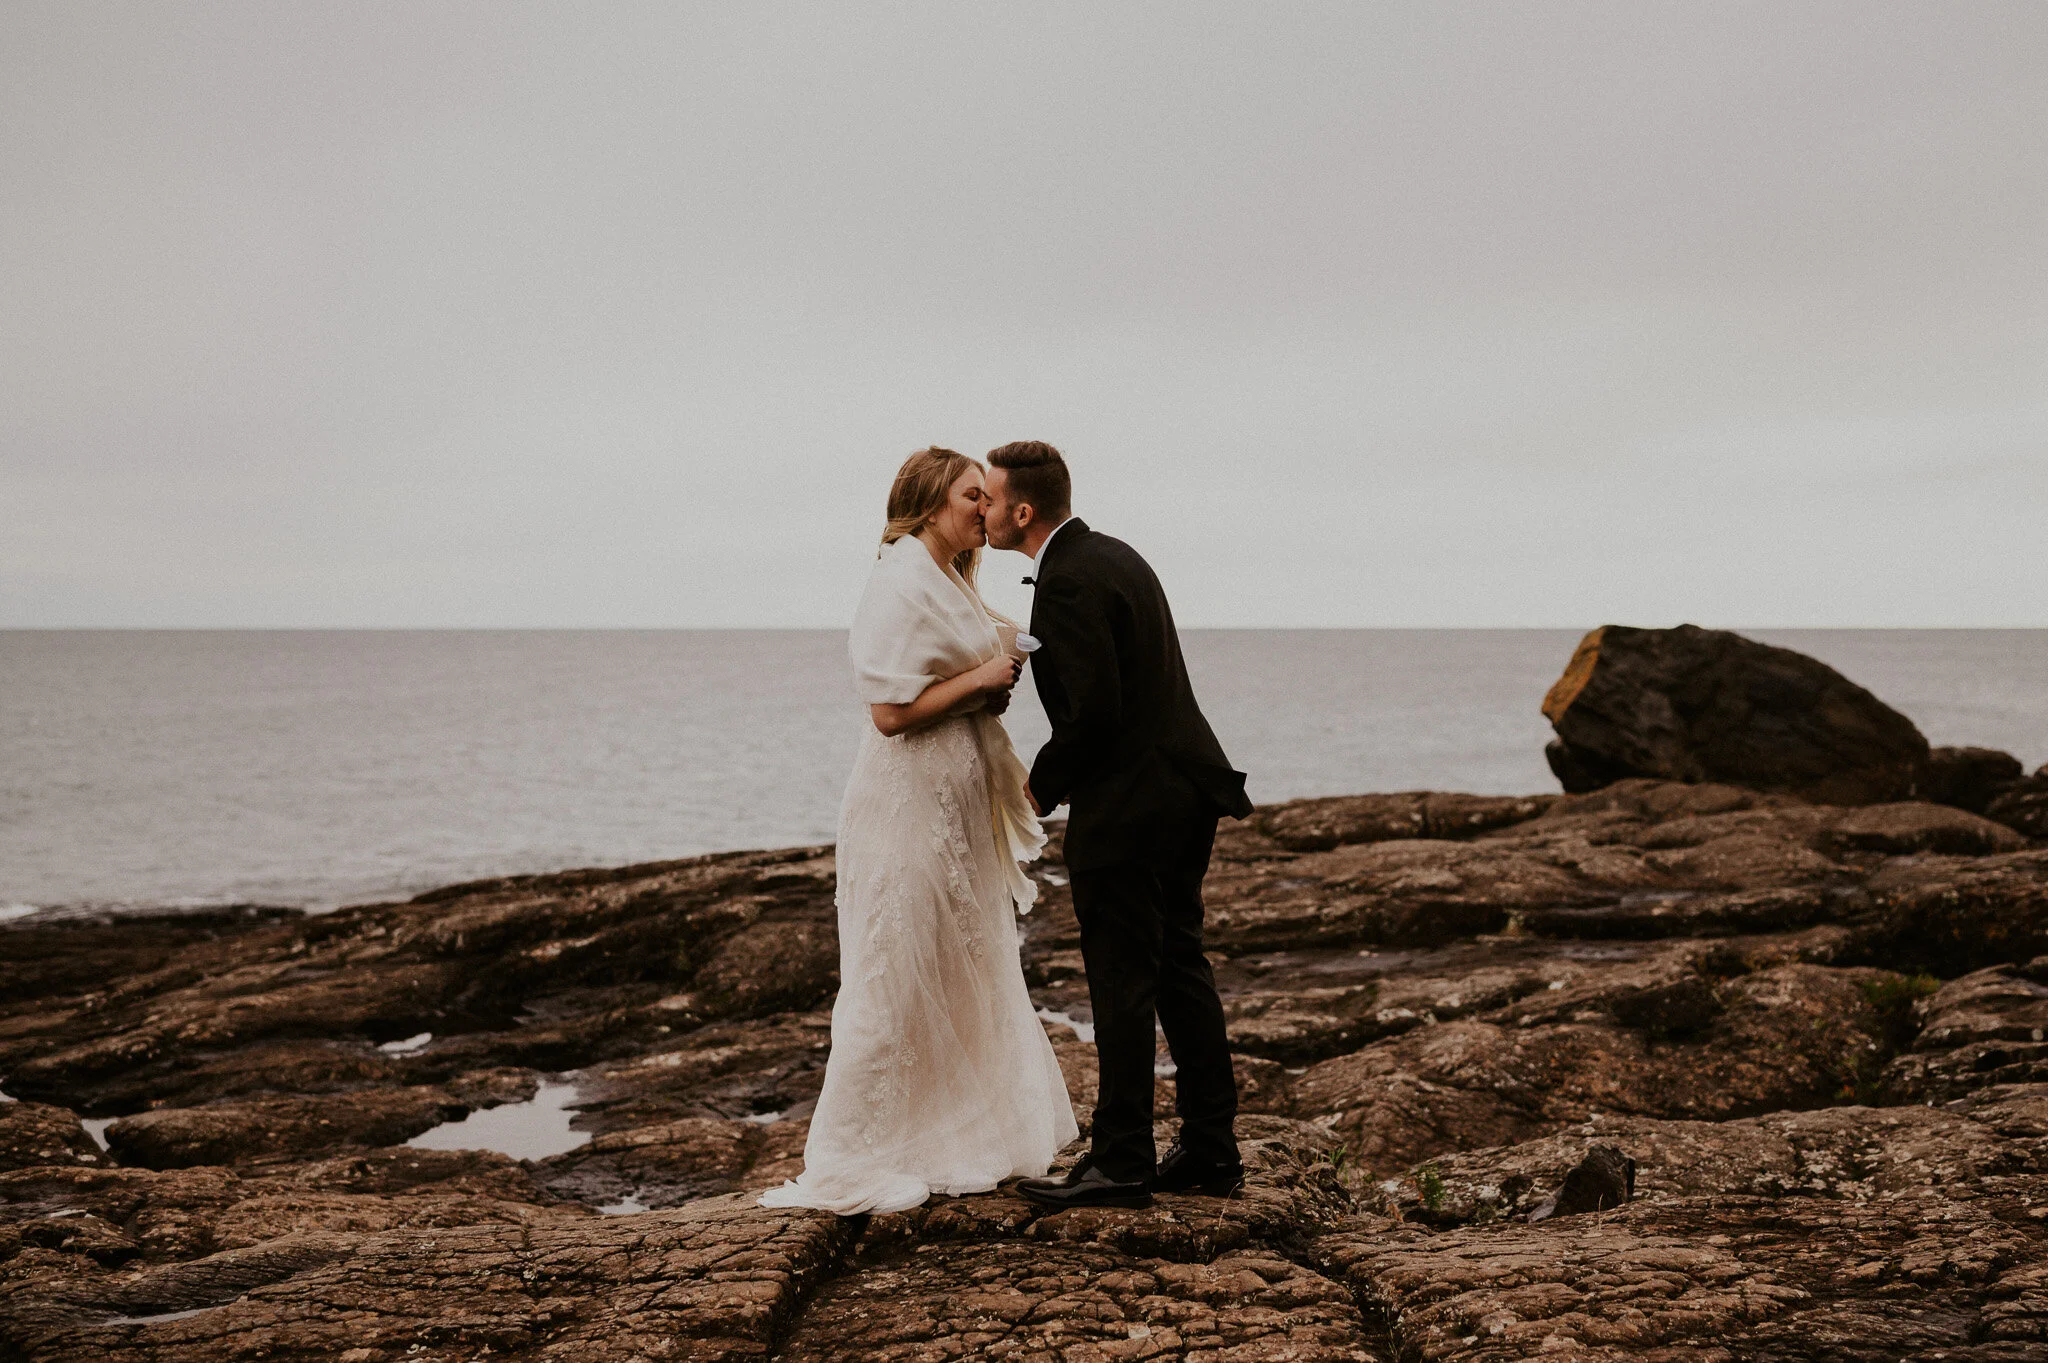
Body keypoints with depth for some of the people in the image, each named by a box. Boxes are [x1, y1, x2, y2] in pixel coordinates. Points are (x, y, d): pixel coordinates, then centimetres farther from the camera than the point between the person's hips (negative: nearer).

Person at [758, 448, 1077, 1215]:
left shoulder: (950, 581, 14)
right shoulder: (900, 583, -16)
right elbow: (892, 710, -21)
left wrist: (996, 682, 3)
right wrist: (980, 678, -15)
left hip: (960, 805, 10)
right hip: (911, 805, -10)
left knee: (967, 976, 16)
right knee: (895, 980, -4)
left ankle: (957, 1142, 29)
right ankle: (851, 1165, 6)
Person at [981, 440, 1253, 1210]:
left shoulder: (1067, 583, -18)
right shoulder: (1113, 555, 13)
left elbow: (1093, 710, -23)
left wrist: (1043, 786, -8)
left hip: (1127, 806, -10)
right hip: (1184, 791, 10)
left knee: (1123, 983, -1)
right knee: (1180, 968, 14)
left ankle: (1121, 1162, 7)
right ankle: (1210, 1151, 21)